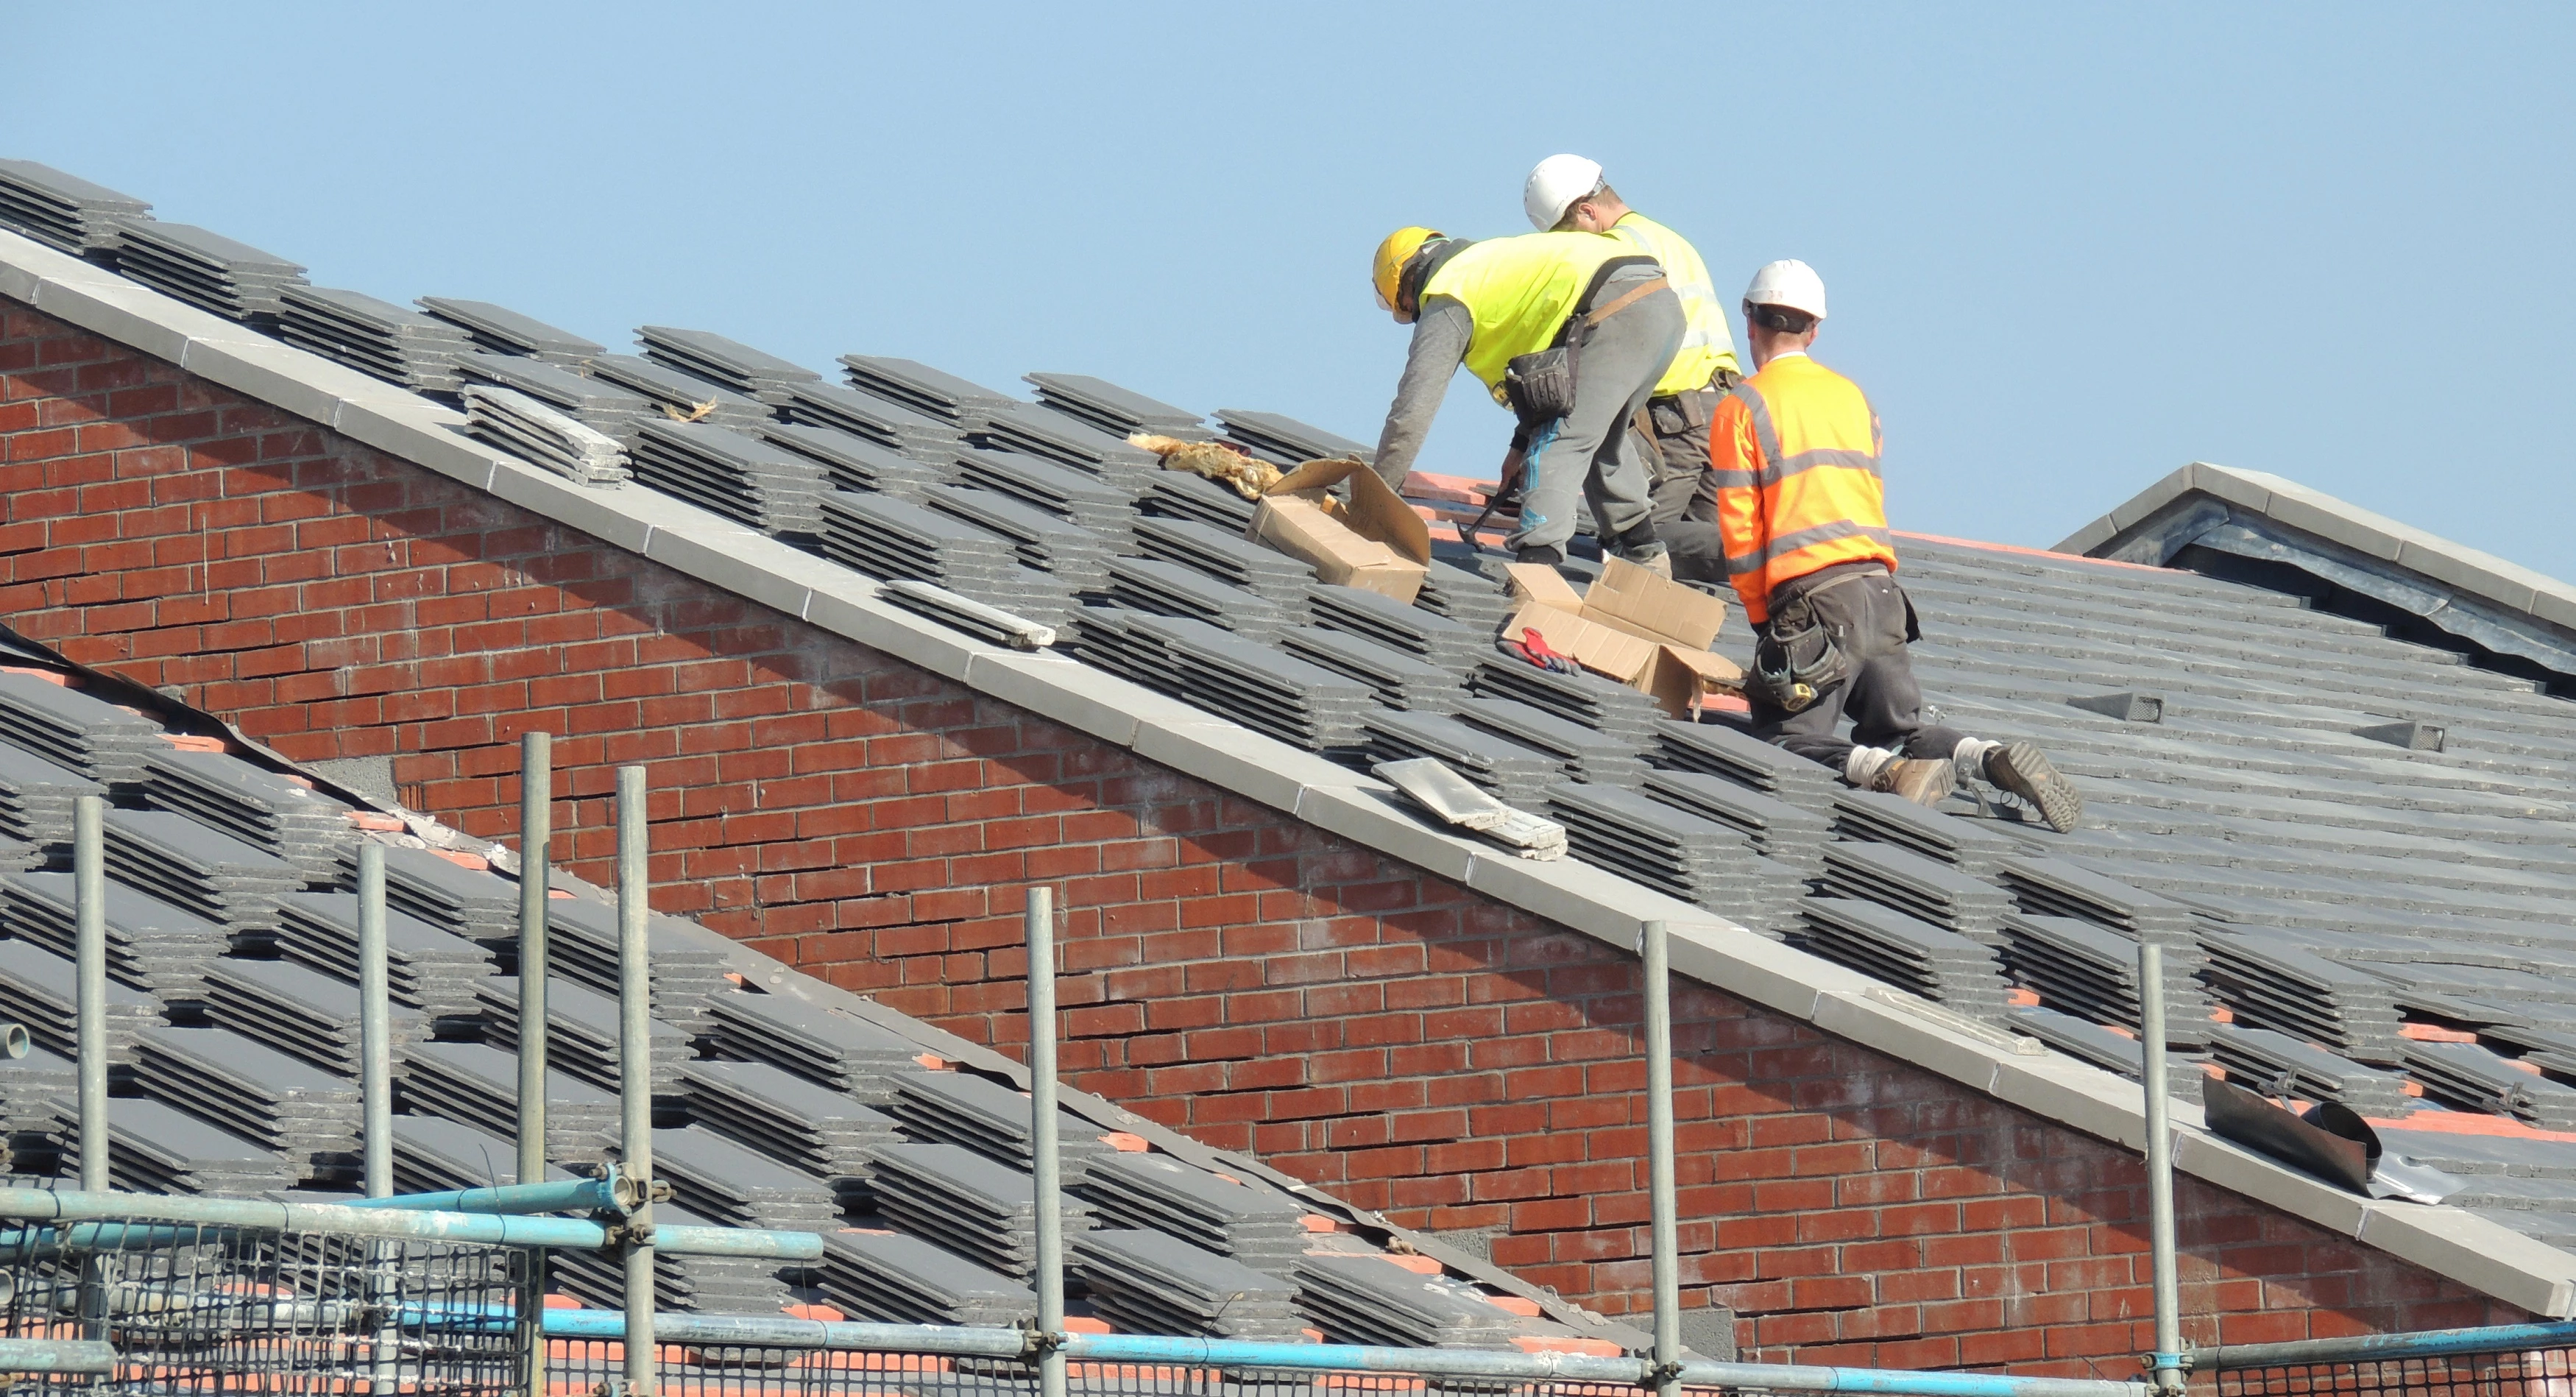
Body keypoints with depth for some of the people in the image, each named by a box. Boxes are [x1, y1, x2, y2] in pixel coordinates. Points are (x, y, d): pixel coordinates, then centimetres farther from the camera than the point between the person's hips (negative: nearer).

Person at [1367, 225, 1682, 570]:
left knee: (1556, 447, -9)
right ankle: (1645, 557, 33)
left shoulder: (1445, 299, 5)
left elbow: (1413, 409, 2)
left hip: (1617, 313, -9)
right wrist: (1523, 443, 38)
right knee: (1604, 441, 27)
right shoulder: (1489, 265, 31)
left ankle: (1537, 564, -25)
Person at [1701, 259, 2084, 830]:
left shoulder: (1742, 409, -1)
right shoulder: (1852, 396, 18)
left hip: (1811, 600, -6)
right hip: (1881, 590, 6)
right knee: (1899, 727, 14)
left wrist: (1764, 617, 7)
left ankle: (1884, 771, -31)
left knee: (1787, 735, -4)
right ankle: (1991, 758, -12)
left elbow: (1740, 532, -4)